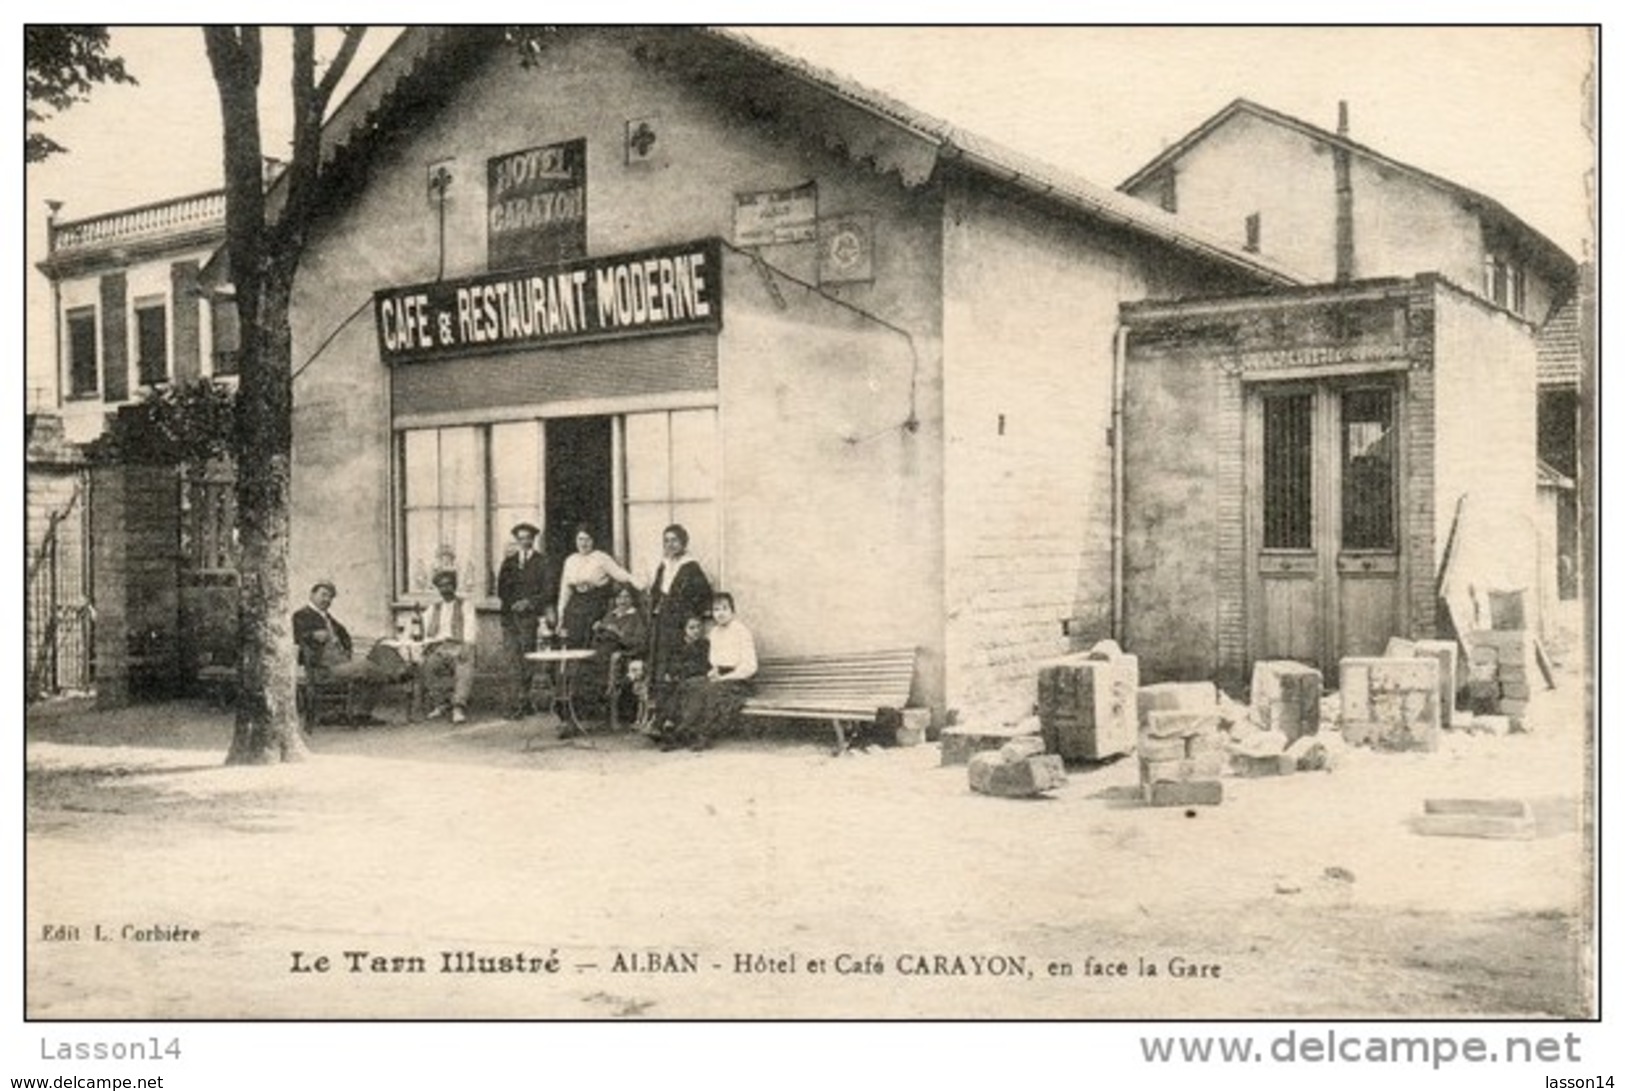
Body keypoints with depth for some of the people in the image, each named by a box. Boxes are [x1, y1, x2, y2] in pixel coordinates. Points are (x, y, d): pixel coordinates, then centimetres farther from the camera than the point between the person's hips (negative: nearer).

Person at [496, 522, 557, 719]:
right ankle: (520, 703, -1)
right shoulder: (509, 562, 18)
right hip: (510, 616, 3)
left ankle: (520, 702, 0)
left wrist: (529, 602, -10)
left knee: (527, 662, -6)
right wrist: (512, 603, -3)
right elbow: (501, 590, 14)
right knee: (512, 661, -4)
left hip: (530, 616, -3)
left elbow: (549, 591, 1)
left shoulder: (542, 563, 7)